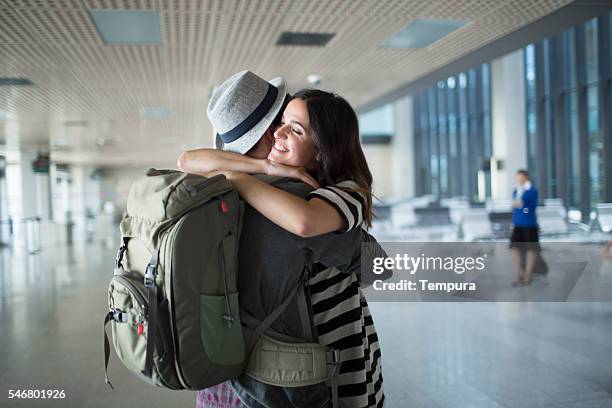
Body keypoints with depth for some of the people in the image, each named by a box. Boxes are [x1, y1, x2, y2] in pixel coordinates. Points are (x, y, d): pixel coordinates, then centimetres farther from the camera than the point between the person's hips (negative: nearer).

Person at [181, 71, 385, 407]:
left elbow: (303, 221, -41)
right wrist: (265, 167, -23)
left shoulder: (349, 192, -18)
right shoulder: (269, 186, -1)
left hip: (337, 351, -4)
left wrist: (234, 176, -27)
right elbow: (187, 161, -10)